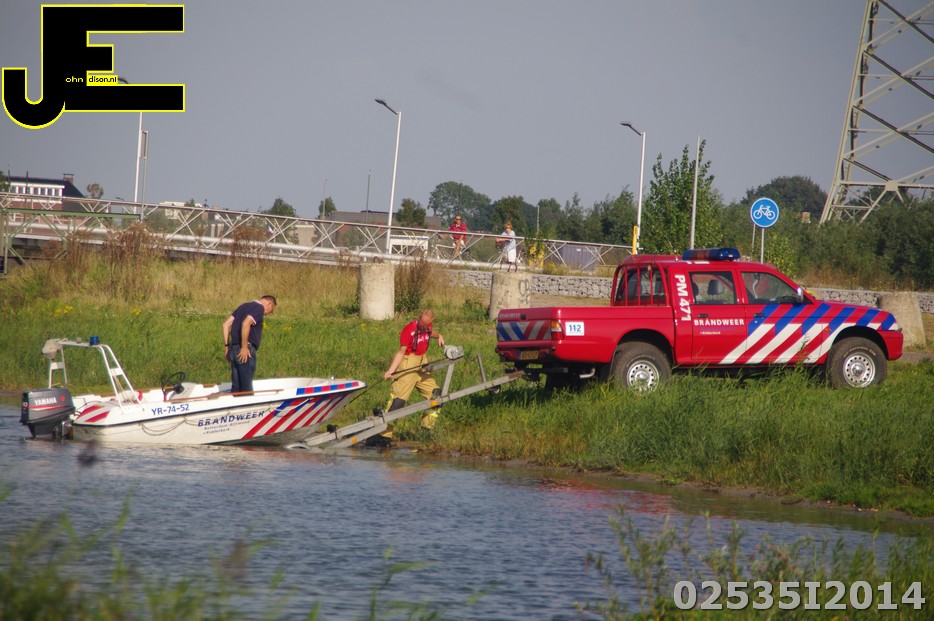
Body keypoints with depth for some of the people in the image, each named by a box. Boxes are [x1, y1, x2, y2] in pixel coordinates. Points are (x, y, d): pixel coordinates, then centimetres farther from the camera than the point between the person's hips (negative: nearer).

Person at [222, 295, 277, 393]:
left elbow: (227, 323, 16)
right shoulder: (259, 308, -7)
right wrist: (244, 347, -21)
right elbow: (246, 323, -23)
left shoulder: (244, 306, 20)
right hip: (245, 352, -8)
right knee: (246, 388, -4)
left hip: (233, 349, 8)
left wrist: (227, 345, 15)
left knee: (235, 387, 11)